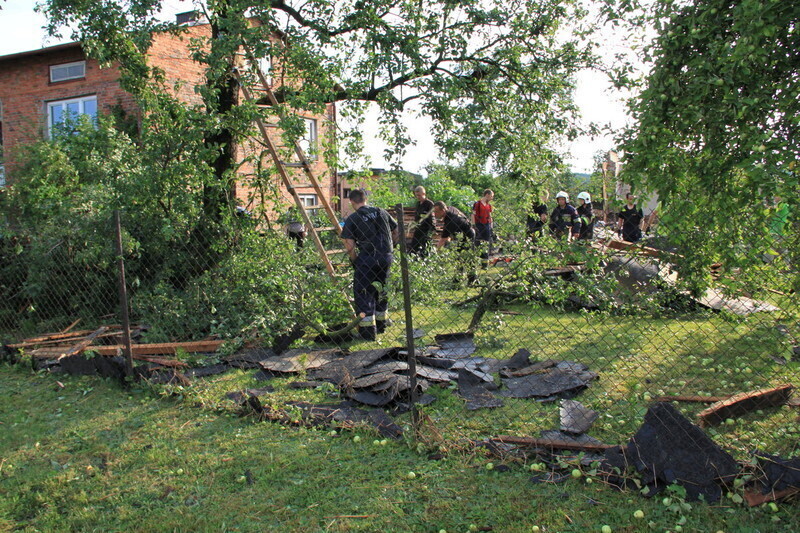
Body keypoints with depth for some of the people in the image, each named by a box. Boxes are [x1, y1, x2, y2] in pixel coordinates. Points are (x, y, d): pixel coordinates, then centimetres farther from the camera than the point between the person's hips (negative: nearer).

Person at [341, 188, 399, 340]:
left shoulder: (352, 219, 0)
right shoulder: (381, 212, 13)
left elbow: (349, 246, -7)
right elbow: (397, 233, 16)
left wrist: (355, 261, 9)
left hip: (367, 258, -5)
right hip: (386, 257, 5)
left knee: (363, 292, 4)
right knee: (381, 290, 20)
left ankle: (368, 332, 2)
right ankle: (381, 326, 32)